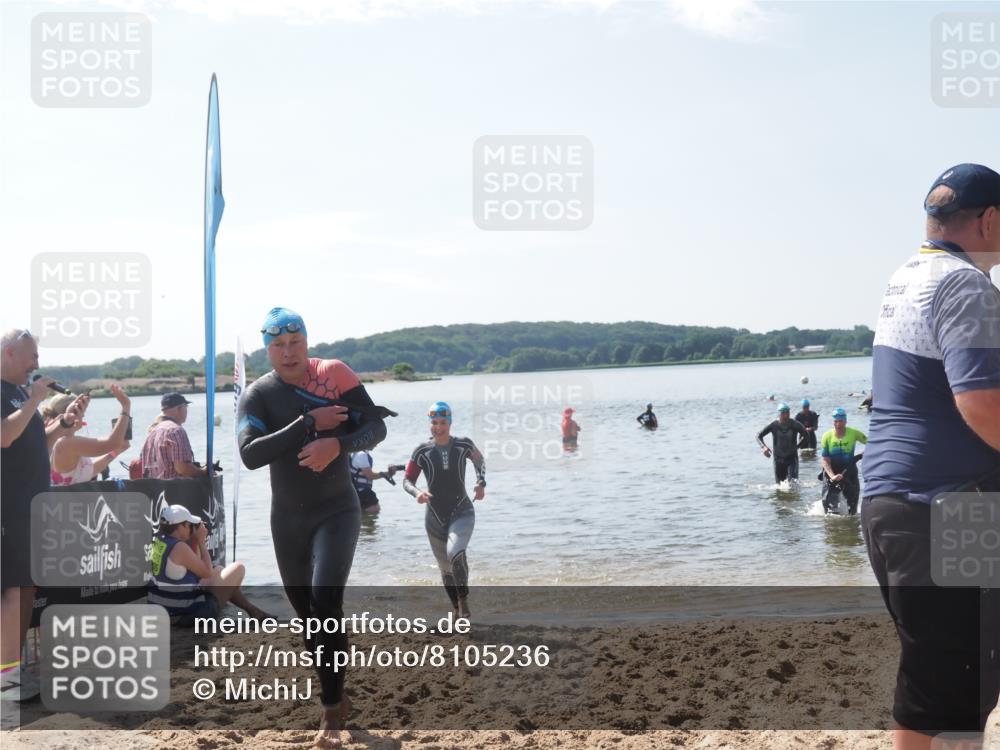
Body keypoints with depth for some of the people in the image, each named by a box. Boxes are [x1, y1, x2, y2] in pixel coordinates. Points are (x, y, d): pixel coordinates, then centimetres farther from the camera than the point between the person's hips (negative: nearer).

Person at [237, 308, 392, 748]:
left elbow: (376, 427, -8)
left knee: (325, 602, -20)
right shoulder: (257, 395, -6)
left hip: (337, 511, -3)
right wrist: (309, 422, -26)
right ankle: (338, 699, 30)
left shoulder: (333, 374, -6)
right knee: (305, 613, 11)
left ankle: (332, 711, -11)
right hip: (287, 519, 3)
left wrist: (338, 444, -28)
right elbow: (250, 454, -21)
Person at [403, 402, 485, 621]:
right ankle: (456, 606, 35)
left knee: (455, 553, -28)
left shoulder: (463, 445, -7)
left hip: (462, 512, -2)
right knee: (445, 567, 12)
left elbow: (478, 460, 15)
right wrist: (417, 493, -23)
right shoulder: (422, 451, -7)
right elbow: (407, 480, -3)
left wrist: (481, 483, 1)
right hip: (435, 516, 2)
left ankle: (464, 601, -9)